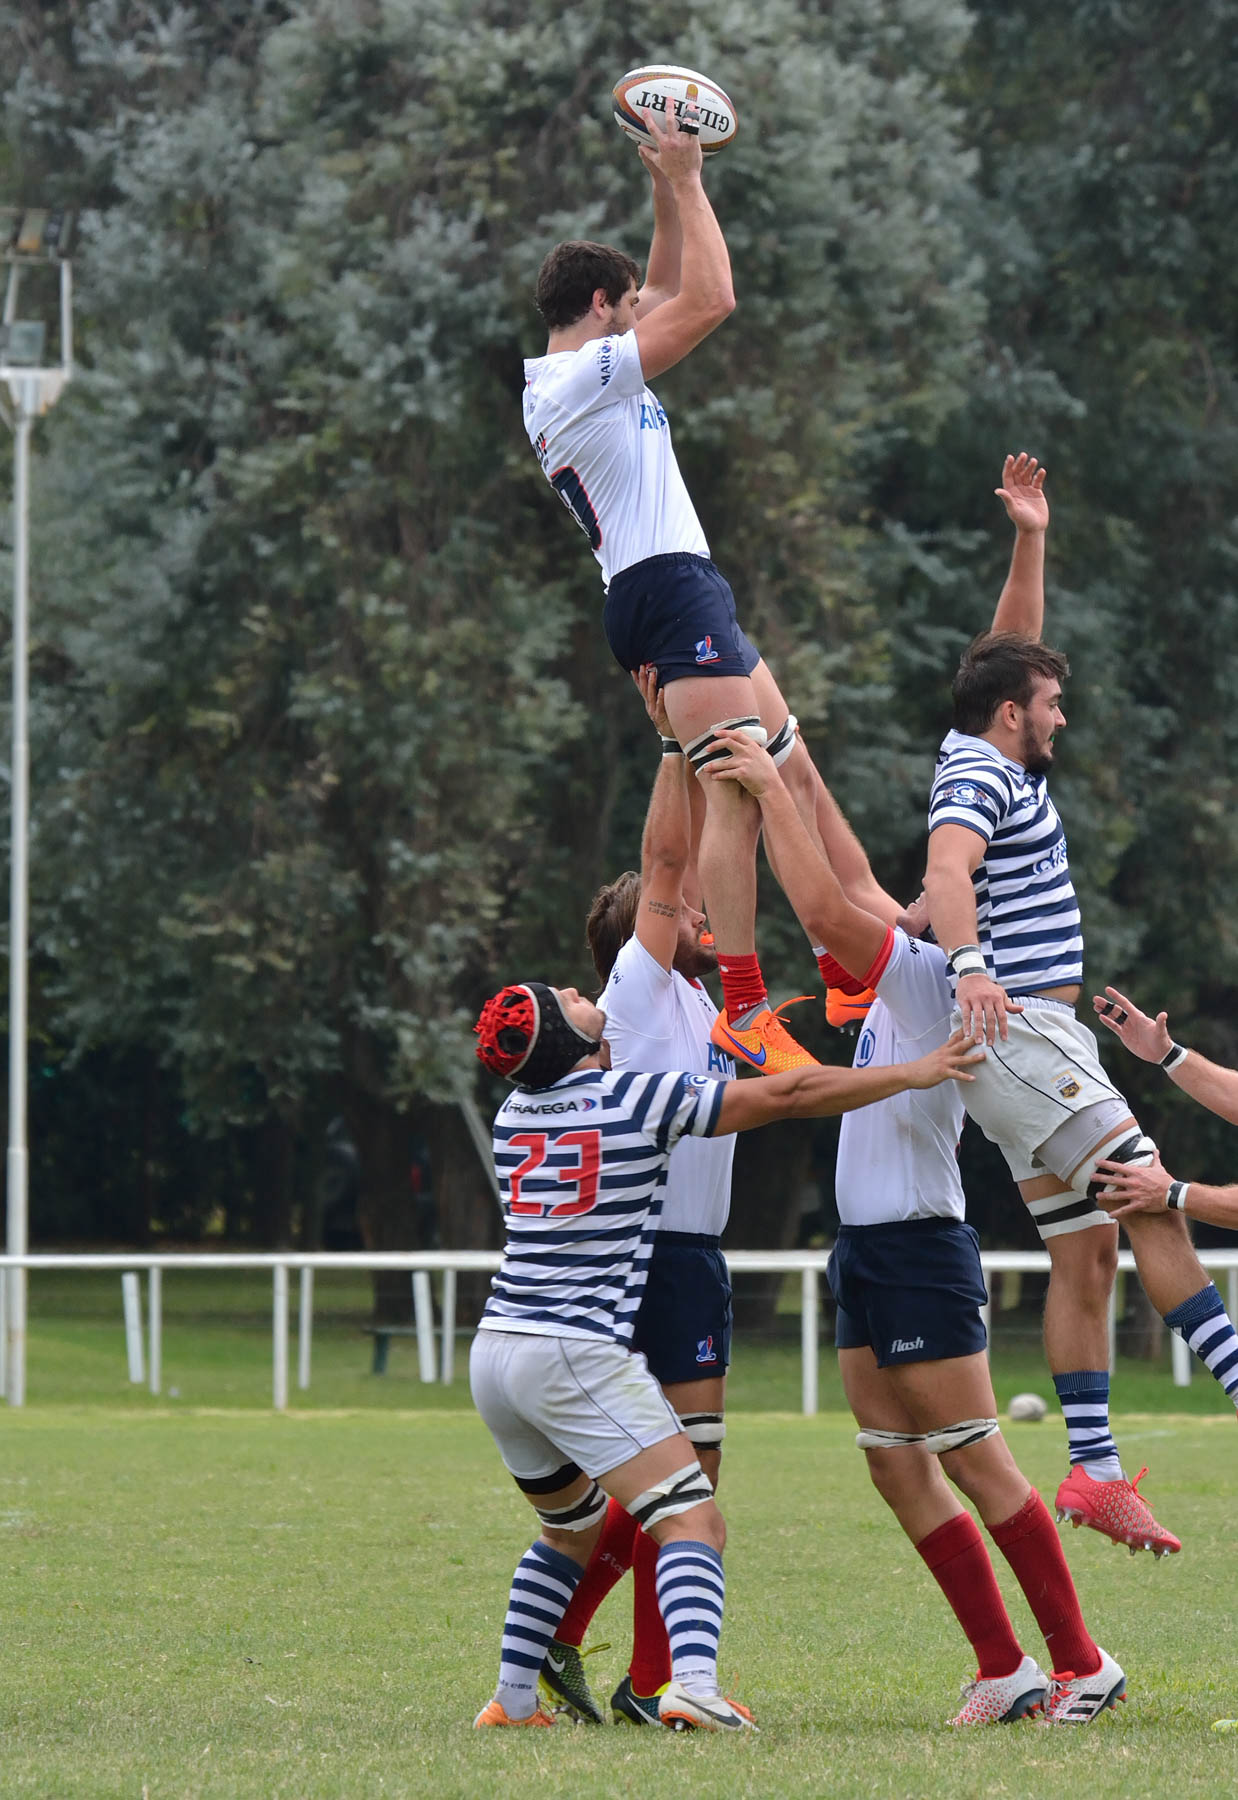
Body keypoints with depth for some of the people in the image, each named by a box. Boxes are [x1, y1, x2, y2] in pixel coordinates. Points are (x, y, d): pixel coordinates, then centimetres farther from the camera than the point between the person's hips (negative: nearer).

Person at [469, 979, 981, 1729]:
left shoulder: (515, 1112, 10)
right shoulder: (637, 1099, -8)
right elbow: (790, 1094, -5)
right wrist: (914, 1072, 5)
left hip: (494, 1351, 7)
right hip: (577, 1356, -7)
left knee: (573, 1529, 26)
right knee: (694, 1522, -12)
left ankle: (513, 1702, 24)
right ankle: (693, 1682, -34)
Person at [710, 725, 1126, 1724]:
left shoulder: (937, 976, -13)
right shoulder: (907, 977, 13)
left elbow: (825, 909, -24)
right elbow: (844, 893, 23)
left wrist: (772, 789, -17)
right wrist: (785, 759, 19)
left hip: (919, 1253, -10)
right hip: (869, 1251, 10)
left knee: (973, 1459, -7)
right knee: (897, 1465, 6)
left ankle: (1082, 1661, -2)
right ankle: (1005, 1668, 7)